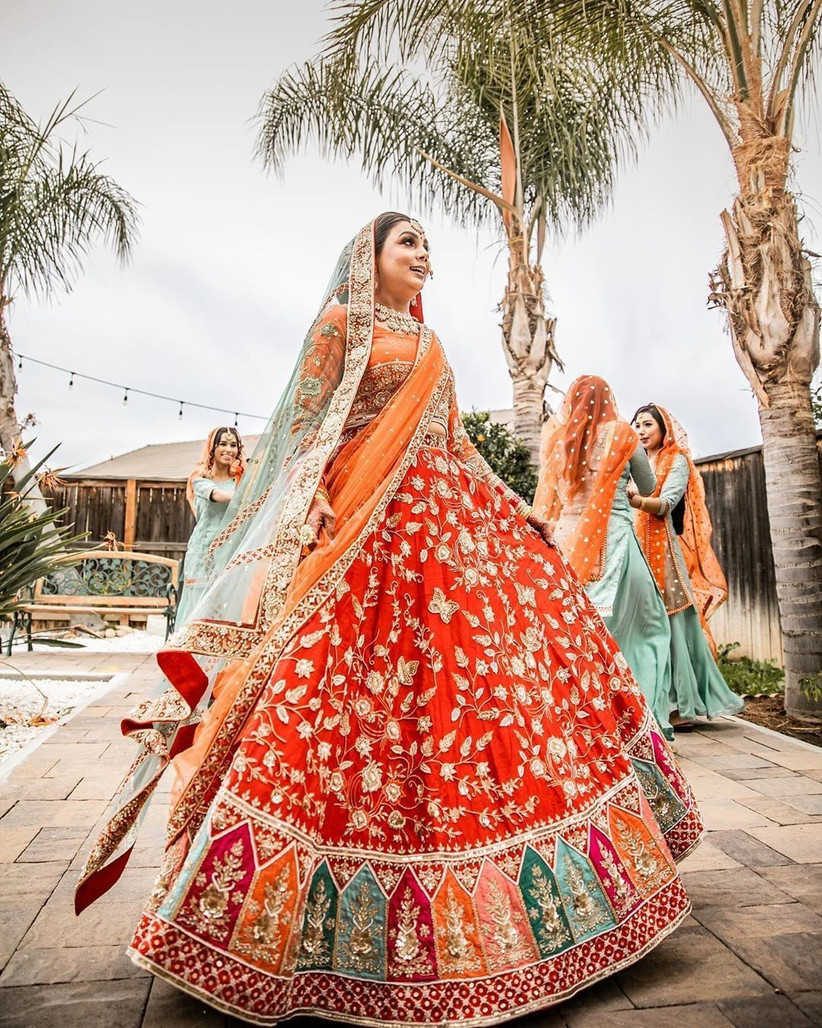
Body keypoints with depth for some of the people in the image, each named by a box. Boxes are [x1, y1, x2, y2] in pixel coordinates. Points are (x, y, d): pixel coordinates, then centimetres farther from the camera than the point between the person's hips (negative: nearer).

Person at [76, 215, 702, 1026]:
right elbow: (306, 423, -3)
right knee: (362, 684, -10)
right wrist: (312, 502, -18)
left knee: (518, 646, 3)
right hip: (367, 525, -7)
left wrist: (514, 508, 16)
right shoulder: (340, 322, 7)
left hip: (452, 522, 8)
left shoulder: (430, 345, 25)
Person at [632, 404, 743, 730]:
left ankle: (683, 706, -3)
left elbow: (667, 503, -14)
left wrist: (636, 500, -33)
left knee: (673, 625, -8)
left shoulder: (677, 460, 3)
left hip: (668, 551, -5)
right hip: (641, 550, 5)